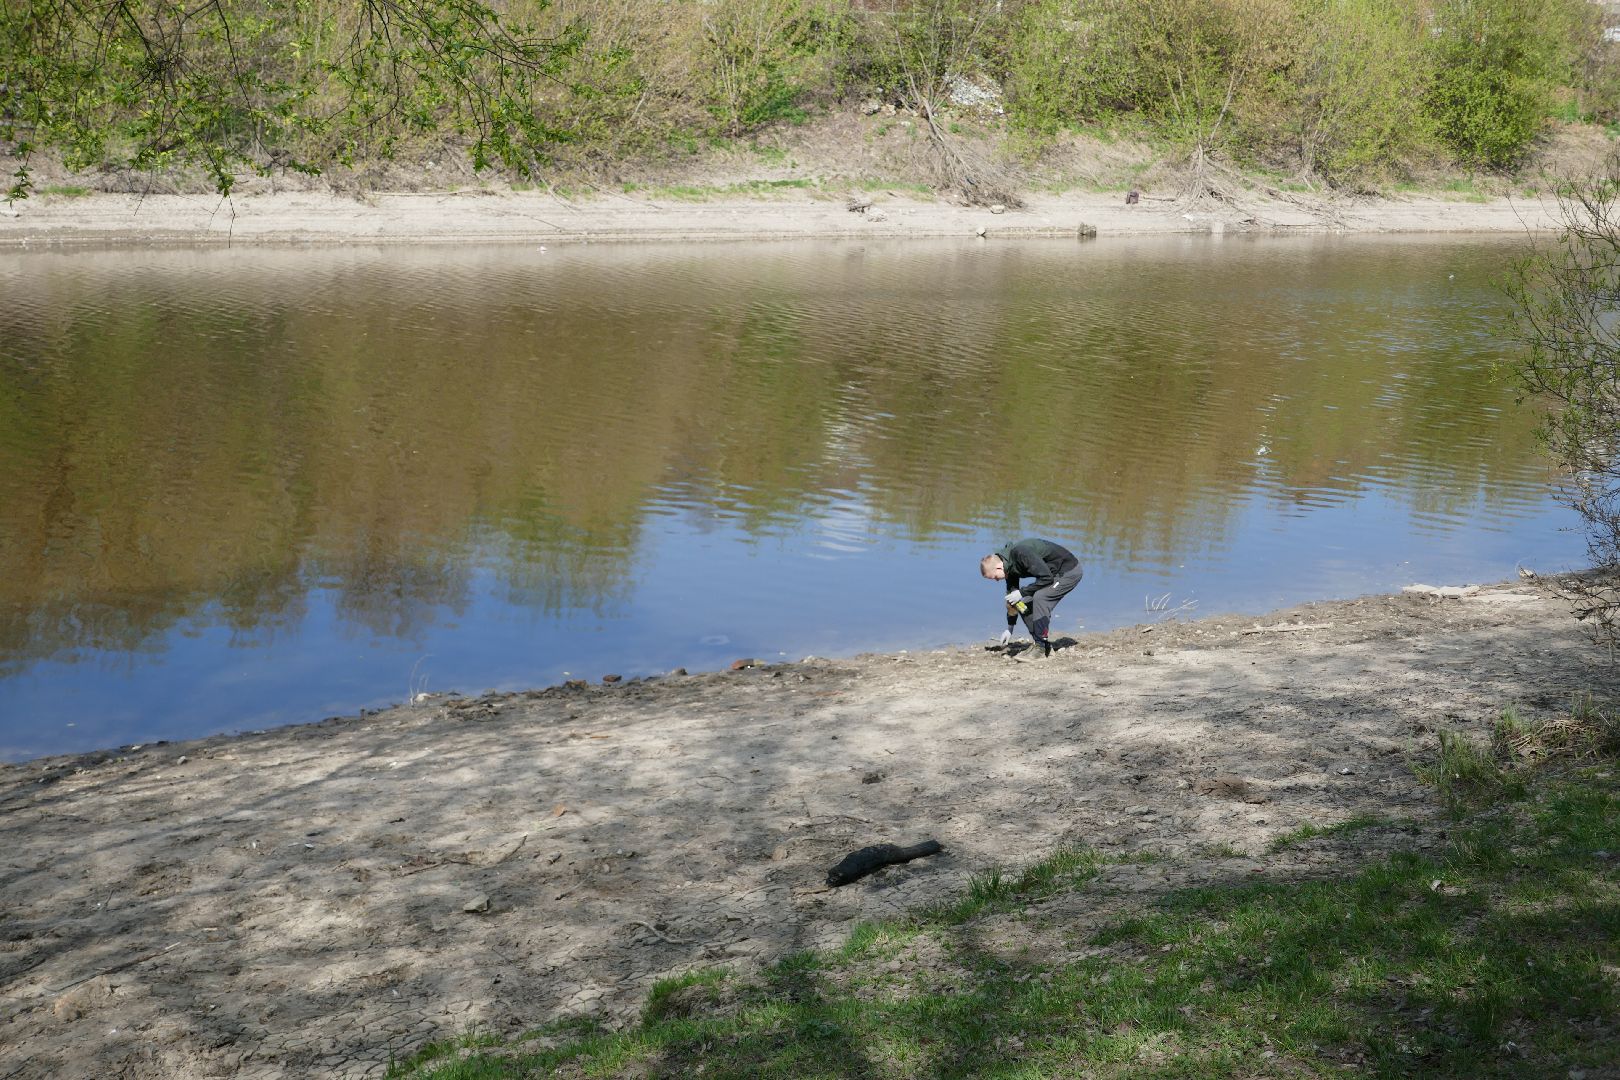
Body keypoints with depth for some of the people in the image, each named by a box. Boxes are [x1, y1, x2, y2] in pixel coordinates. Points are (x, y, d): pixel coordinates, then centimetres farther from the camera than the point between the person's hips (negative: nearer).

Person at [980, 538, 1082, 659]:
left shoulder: (1022, 554, -31)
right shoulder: (1009, 564, -1)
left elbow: (1046, 578, -30)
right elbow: (1012, 594, 9)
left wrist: (1022, 592, -23)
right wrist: (1009, 628, 9)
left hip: (1069, 571, -9)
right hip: (1055, 573, 9)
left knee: (1039, 598, -25)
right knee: (1024, 605, 1)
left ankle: (1041, 649, -19)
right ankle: (1046, 647, 7)